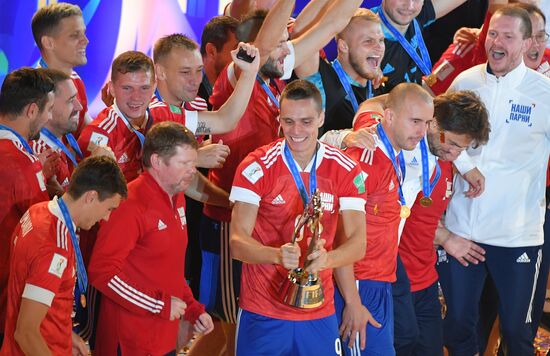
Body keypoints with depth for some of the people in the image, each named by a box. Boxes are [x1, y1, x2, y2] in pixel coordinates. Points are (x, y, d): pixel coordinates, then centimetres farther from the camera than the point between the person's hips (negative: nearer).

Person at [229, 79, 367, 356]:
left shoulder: (346, 171, -1)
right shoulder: (256, 167, -9)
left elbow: (357, 244, -5)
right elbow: (237, 242, -13)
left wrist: (327, 258, -28)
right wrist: (278, 254, -34)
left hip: (319, 312, 3)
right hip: (263, 312, -2)